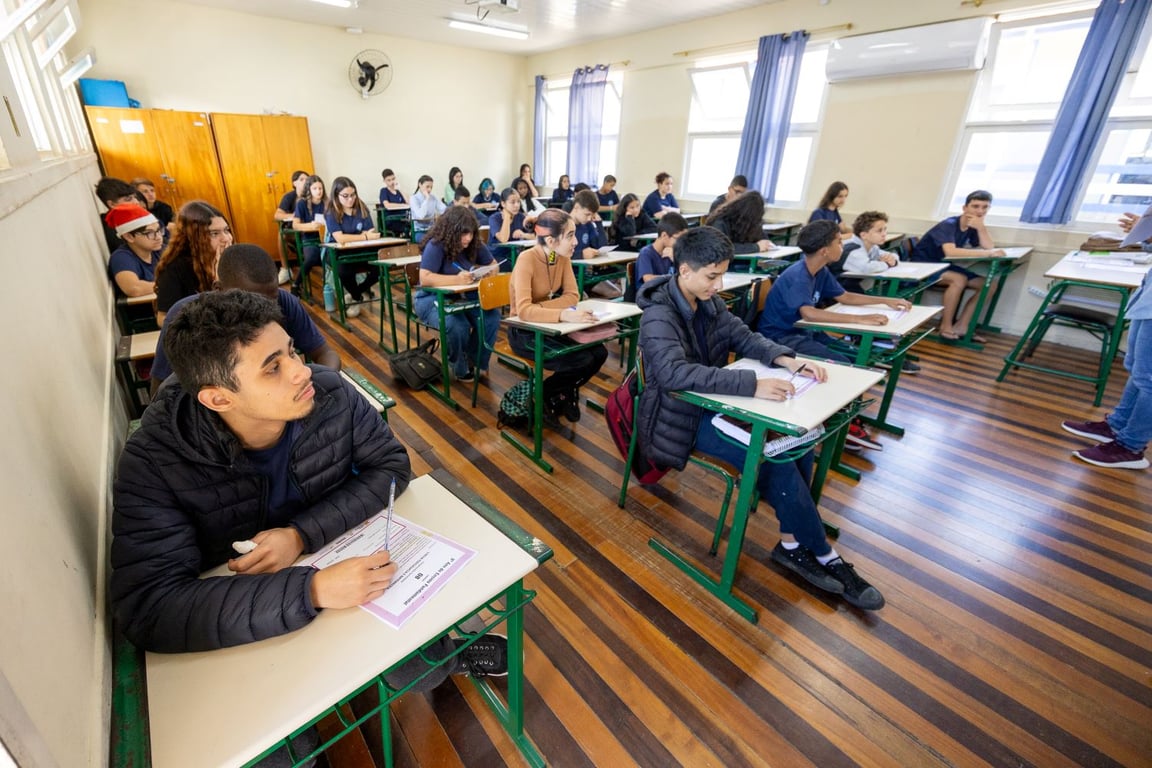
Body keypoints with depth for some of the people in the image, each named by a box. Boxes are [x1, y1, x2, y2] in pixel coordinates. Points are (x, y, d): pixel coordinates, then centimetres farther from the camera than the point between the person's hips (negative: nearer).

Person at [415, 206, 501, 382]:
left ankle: (477, 361, 0)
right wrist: (457, 279, -37)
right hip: (433, 299, -5)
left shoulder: (475, 244, -1)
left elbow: (493, 265, 9)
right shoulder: (435, 245, -19)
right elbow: (425, 278, -28)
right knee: (458, 326, -35)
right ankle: (460, 368, -4)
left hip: (464, 297, 6)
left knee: (492, 316, -22)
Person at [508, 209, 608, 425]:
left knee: (599, 353, -12)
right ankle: (541, 394, 3)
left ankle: (565, 392, 13)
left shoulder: (562, 257, -4)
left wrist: (541, 307, -23)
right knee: (582, 360, -22)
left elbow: (572, 295, -7)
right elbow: (523, 310, -35)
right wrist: (564, 315, -48)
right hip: (525, 332, -6)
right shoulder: (526, 260, -24)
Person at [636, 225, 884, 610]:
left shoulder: (709, 301, 4)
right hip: (682, 417, -8)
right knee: (775, 459, -20)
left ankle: (792, 544, 6)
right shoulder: (659, 314, -22)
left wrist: (788, 360, -10)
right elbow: (675, 373, -37)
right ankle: (824, 556, 4)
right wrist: (752, 385, -41)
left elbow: (744, 338, 9)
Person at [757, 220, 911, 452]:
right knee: (842, 365, -19)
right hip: (781, 338, -9)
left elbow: (845, 296, 19)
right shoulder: (796, 277, -23)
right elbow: (809, 313, -39)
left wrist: (886, 301, 13)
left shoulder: (821, 272, 5)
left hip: (802, 331, 9)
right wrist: (860, 319, -40)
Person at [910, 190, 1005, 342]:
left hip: (944, 266, 8)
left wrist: (981, 227, -17)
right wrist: (987, 253, -35)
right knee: (959, 279, -33)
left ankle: (961, 326, -4)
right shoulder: (948, 225, -20)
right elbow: (950, 252, -36)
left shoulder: (973, 227, 4)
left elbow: (989, 247, -6)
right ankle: (946, 327, -21)